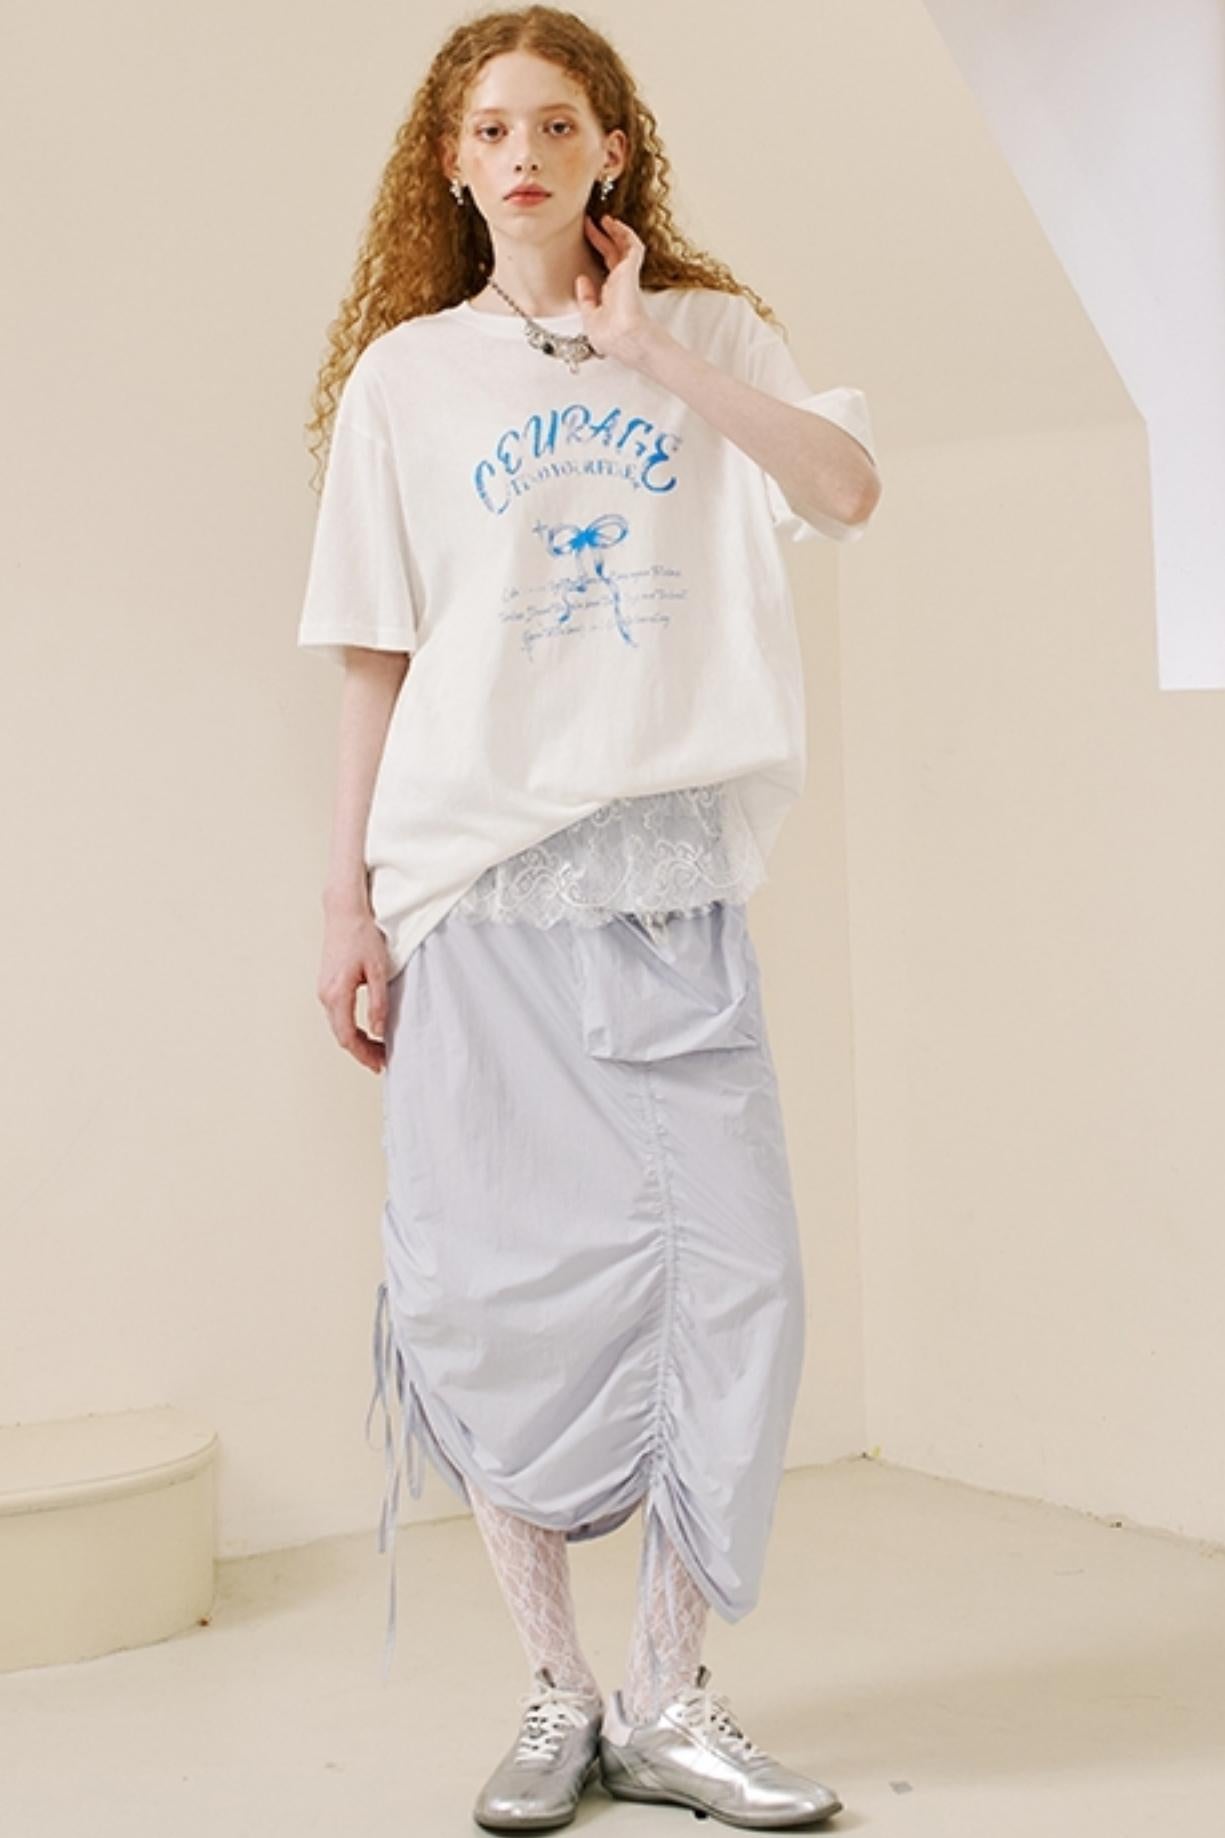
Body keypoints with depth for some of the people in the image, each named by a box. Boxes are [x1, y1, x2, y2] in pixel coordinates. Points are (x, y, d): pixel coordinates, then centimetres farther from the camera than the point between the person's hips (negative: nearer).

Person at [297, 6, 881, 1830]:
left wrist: (645, 347, -9)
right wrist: (351, 895, 4)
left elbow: (846, 491, -7)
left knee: (733, 1270, -4)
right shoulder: (405, 376, 10)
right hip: (475, 874, 0)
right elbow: (377, 659, 8)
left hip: (669, 867, 1)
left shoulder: (709, 335, 11)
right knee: (505, 1279, 0)